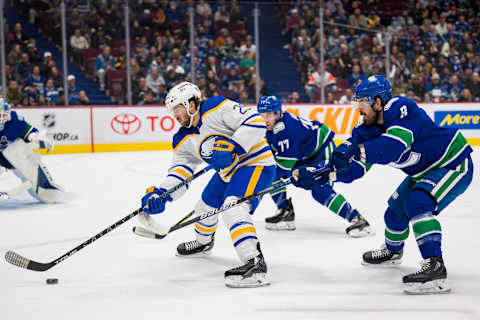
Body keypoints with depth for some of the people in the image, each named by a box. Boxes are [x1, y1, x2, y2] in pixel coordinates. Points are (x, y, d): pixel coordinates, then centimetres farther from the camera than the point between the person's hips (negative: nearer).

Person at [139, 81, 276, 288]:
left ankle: (255, 264, -39)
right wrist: (160, 194, -16)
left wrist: (231, 147, -35)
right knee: (206, 205, 24)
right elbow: (180, 172, 1)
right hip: (229, 171, 10)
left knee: (232, 208, -29)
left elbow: (256, 123, -27)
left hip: (256, 163, -10)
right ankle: (203, 243, 56)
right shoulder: (184, 140, 5)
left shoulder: (218, 108, -20)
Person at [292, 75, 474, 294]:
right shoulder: (370, 127, -4)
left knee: (418, 203, -29)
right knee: (397, 207, 20)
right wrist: (320, 175, -18)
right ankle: (392, 251, 49)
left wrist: (357, 151, -55)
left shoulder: (403, 110, -30)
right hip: (423, 172, 10)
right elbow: (354, 167, -5)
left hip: (454, 165, -10)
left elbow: (394, 147, -46)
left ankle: (434, 266, -32)